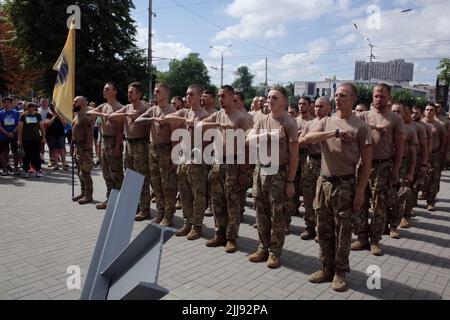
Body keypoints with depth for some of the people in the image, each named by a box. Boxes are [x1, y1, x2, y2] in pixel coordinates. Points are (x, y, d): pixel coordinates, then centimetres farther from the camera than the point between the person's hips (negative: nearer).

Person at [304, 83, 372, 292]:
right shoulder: (326, 122, 7)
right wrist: (335, 132, -24)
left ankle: (340, 273, 20)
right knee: (324, 230, 12)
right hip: (324, 182, 4)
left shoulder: (360, 127, -5)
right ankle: (327, 269, 26)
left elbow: (367, 163, -6)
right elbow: (307, 138, -13)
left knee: (342, 232, 5)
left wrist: (360, 192, -12)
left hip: (345, 184, -4)